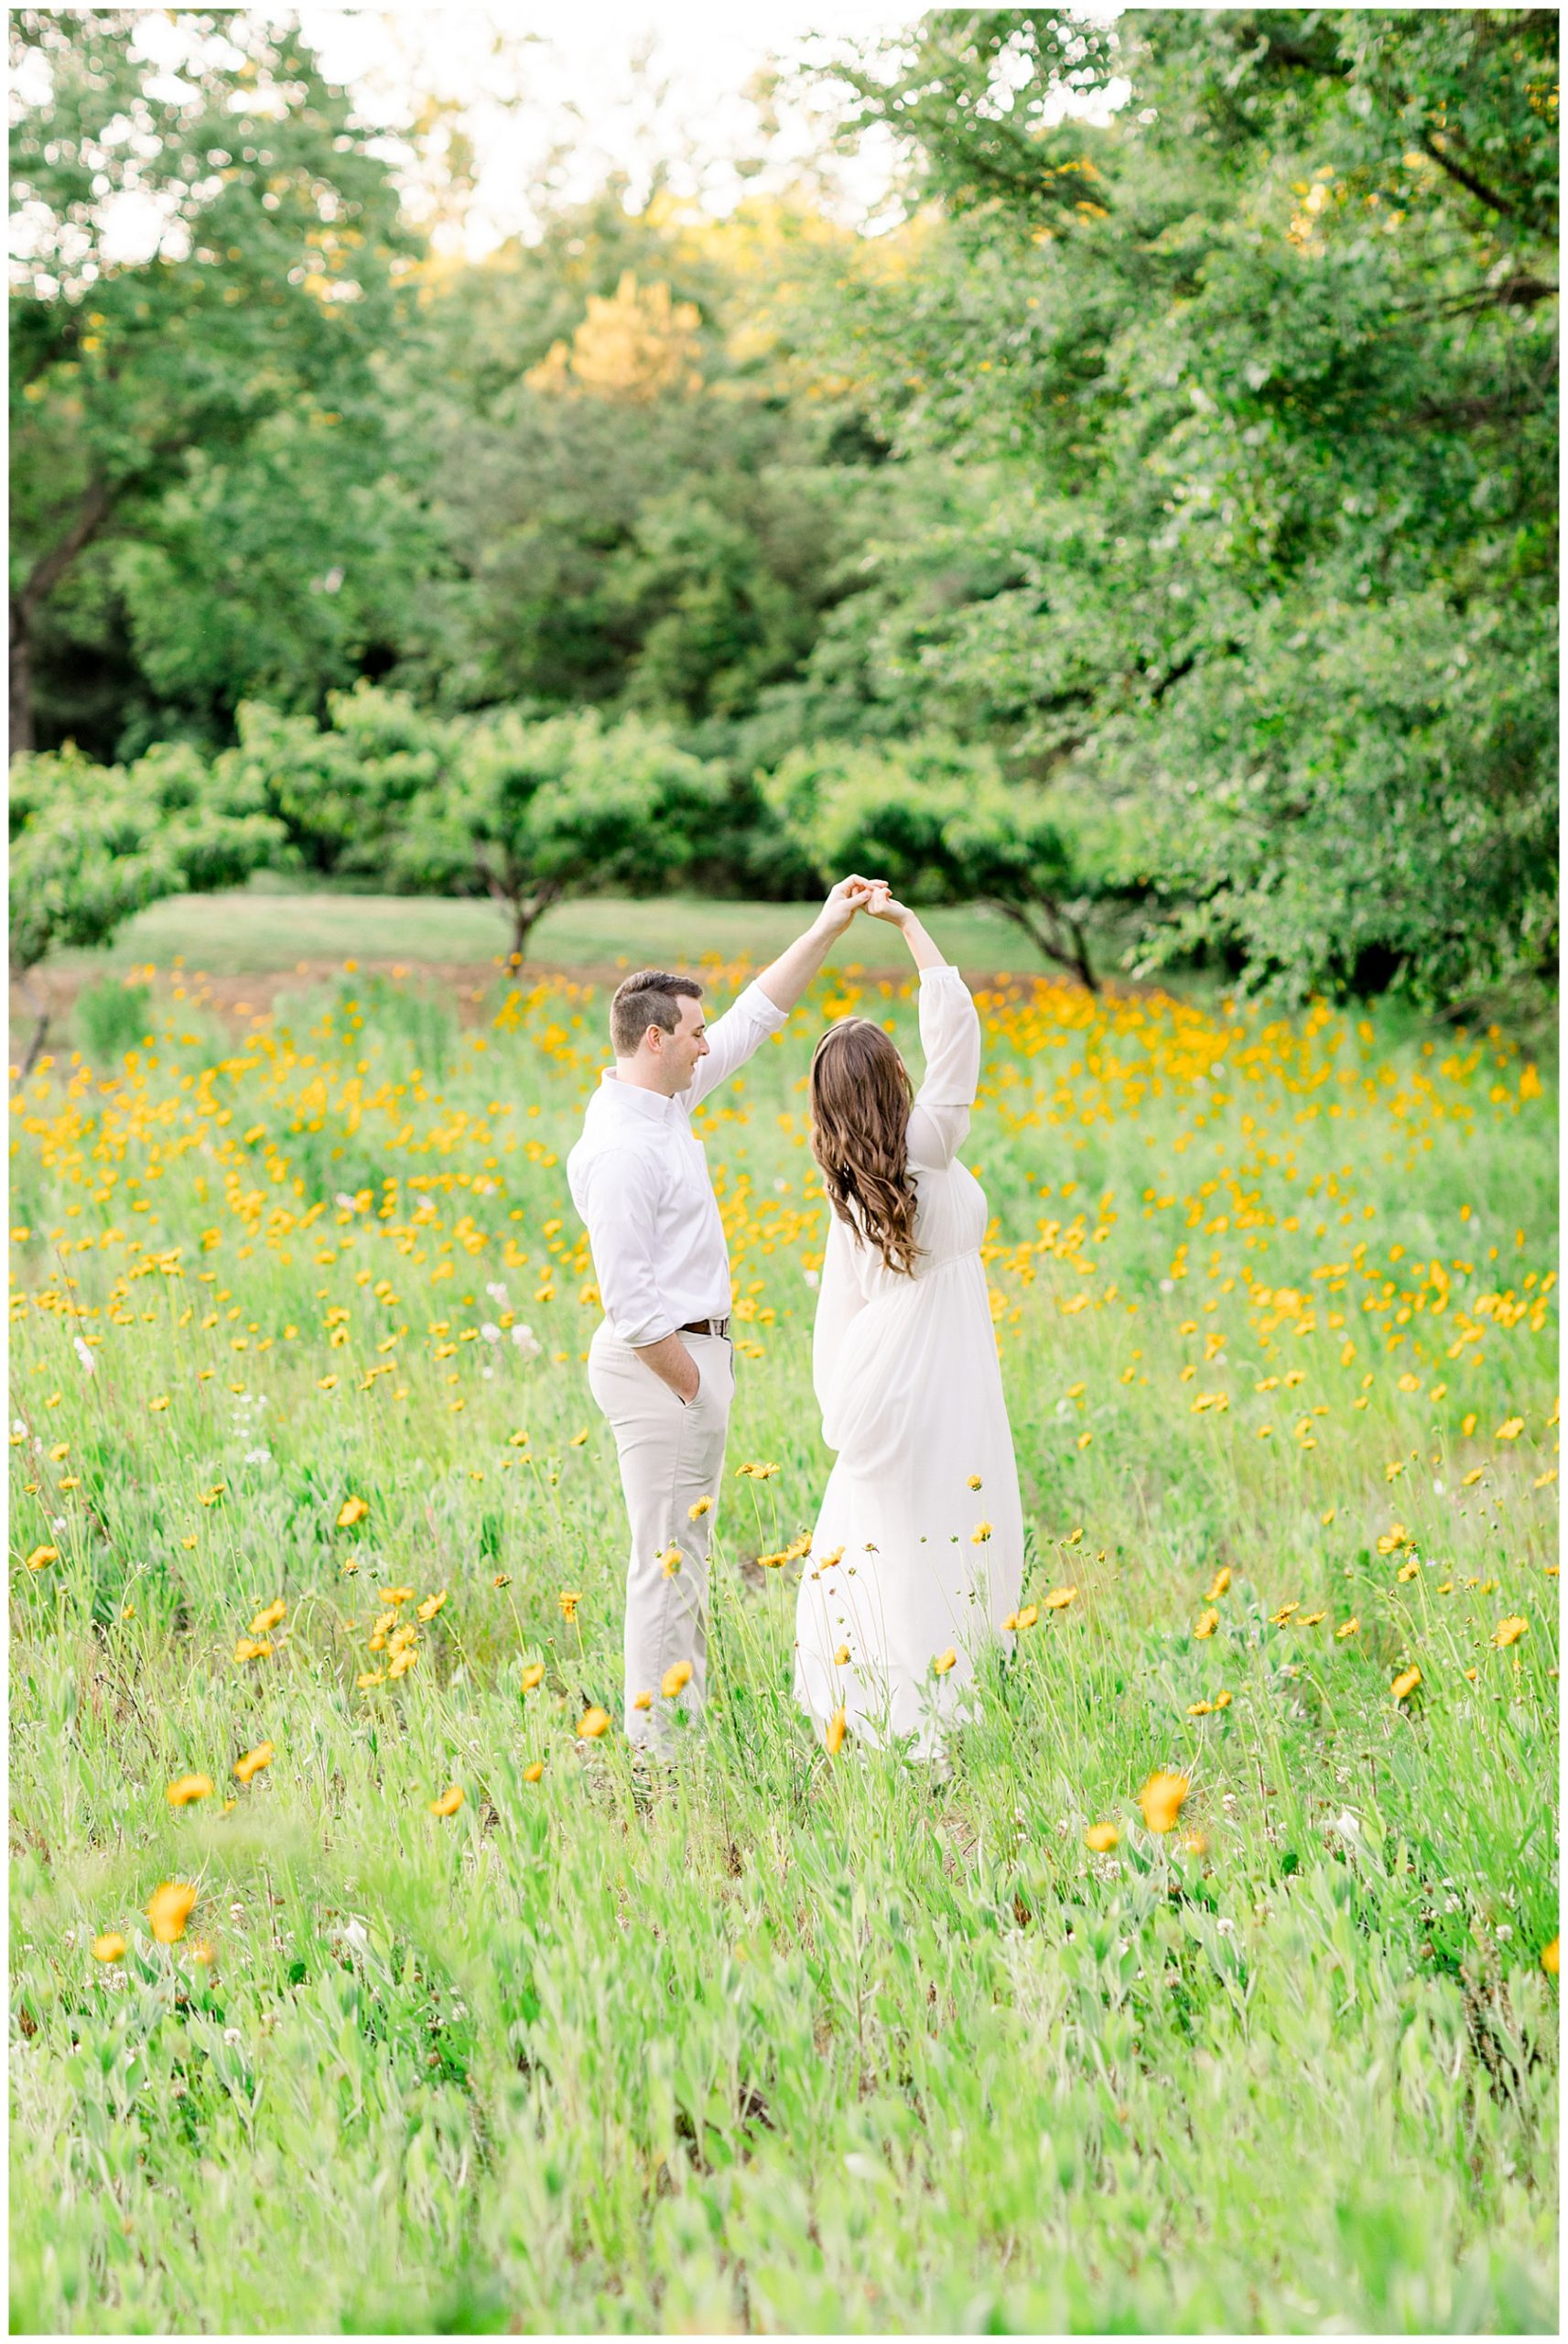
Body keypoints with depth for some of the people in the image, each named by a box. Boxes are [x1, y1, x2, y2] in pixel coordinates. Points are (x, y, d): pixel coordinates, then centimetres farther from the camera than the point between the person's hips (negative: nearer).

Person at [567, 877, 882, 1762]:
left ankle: (691, 1720, 25)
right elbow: (629, 1295, -23)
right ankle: (657, 1746, 2)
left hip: (697, 1351, 10)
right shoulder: (620, 1148, -22)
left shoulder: (667, 1100, 8)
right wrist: (689, 1383, -16)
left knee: (689, 1553, 16)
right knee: (667, 1558, -4)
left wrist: (827, 930, 13)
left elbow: (754, 1020, 16)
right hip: (661, 1363, -10)